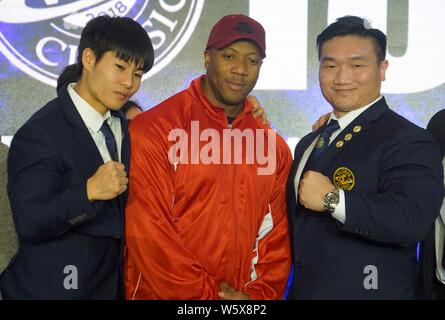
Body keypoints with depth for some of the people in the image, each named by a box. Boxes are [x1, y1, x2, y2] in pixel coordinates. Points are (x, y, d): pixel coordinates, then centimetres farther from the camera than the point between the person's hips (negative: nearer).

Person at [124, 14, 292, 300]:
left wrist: (260, 293, -7)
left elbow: (277, 233, 6)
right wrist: (205, 293, -14)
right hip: (163, 293, -4)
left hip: (244, 297, 4)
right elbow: (147, 230, -16)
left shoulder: (274, 146, 4)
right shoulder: (154, 130, -12)